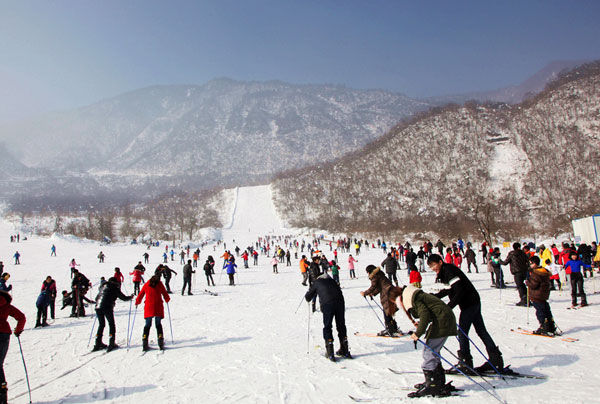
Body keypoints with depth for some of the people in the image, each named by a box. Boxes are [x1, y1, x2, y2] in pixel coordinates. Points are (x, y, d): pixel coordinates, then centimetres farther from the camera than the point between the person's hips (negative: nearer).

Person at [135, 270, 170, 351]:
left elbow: (140, 295, 12)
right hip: (158, 307, -1)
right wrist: (167, 300, 26)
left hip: (148, 307, 1)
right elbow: (165, 294, 5)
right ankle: (160, 343, -1)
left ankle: (145, 343, -2)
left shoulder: (146, 285, 8)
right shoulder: (160, 284, 3)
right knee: (158, 324, 9)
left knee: (148, 325, 9)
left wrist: (137, 302, 28)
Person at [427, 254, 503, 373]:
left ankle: (466, 364, 3)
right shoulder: (444, 272, 10)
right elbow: (448, 291, 17)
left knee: (462, 333, -4)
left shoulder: (449, 271, -20)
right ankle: (496, 360, 20)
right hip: (474, 302, 10)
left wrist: (448, 307, -26)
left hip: (469, 304, -10)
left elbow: (459, 292, -25)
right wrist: (433, 296, 9)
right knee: (481, 331, 13)